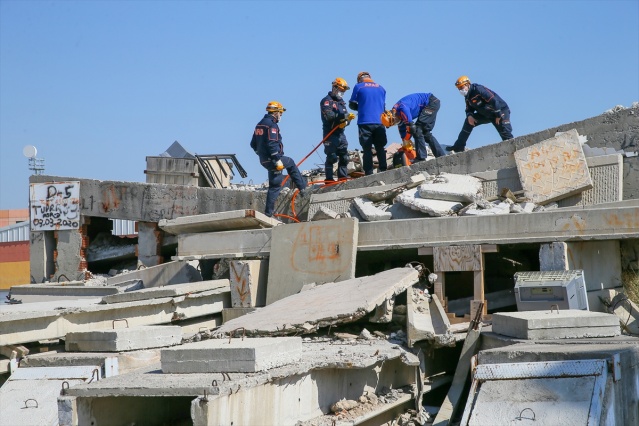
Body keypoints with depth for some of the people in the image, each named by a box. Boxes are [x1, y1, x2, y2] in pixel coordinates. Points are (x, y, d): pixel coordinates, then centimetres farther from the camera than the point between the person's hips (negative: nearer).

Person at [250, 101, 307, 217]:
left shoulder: (259, 125, 15)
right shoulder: (271, 125, -14)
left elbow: (253, 144, 19)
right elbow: (272, 144, -24)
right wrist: (277, 160, -23)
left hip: (264, 159, 9)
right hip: (272, 159, -9)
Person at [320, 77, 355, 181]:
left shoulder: (341, 102, 21)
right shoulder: (327, 101, -5)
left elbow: (347, 118, 13)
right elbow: (329, 115, -22)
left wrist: (346, 121, -11)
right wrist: (344, 115, -25)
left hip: (341, 134, 8)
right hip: (330, 134, -8)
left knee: (344, 157, 5)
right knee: (331, 157, -10)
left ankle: (343, 177, 11)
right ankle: (329, 179, -7)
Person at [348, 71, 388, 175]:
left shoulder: (358, 87, 2)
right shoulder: (381, 88, 13)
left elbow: (352, 105, 7)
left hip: (364, 122, -3)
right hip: (379, 123, 3)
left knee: (367, 149, -1)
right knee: (380, 148, 11)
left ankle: (369, 173, -5)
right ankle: (383, 171, 8)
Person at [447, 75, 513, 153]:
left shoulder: (478, 89, -26)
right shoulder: (468, 97, 2)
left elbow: (494, 100, -29)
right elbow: (469, 109, 11)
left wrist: (498, 115, -25)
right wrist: (469, 115, -14)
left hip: (500, 111, -8)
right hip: (486, 114, 8)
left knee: (505, 132, -20)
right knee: (468, 122, -1)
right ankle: (459, 147, 1)